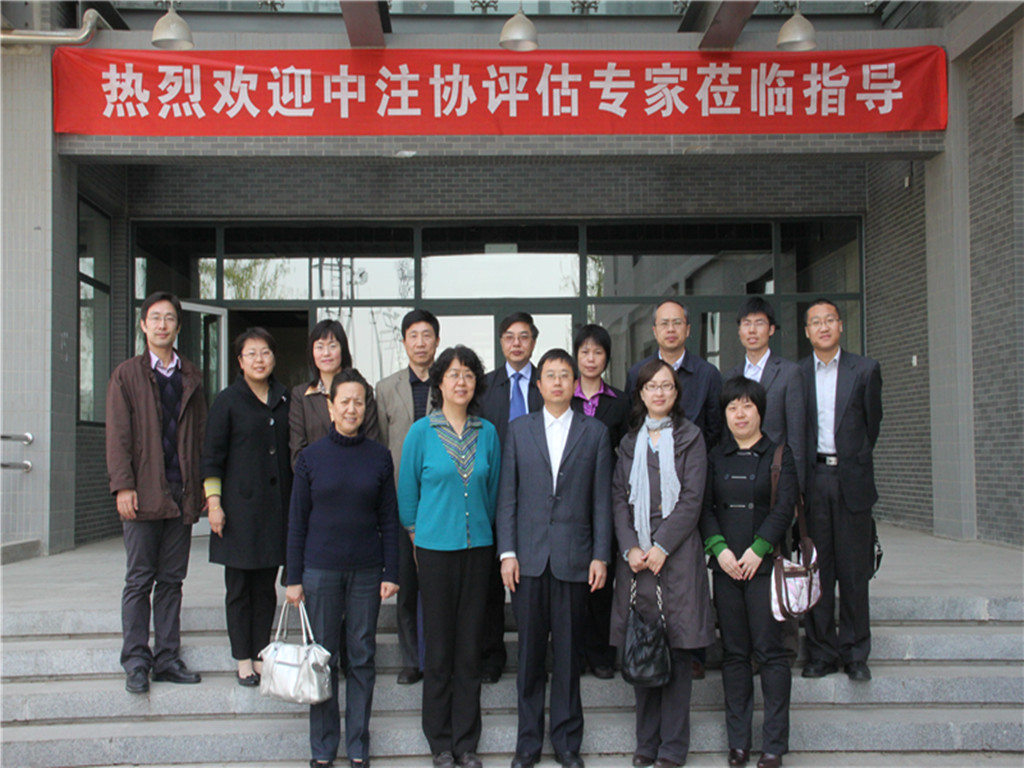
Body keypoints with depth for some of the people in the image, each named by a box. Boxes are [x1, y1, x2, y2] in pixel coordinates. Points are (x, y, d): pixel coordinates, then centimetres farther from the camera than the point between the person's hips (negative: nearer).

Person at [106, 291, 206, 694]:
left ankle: (168, 659, 14)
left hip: (181, 493, 3)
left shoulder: (191, 376, 14)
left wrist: (202, 486, 7)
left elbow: (200, 432, 13)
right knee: (139, 580, 1)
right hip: (144, 493, -3)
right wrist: (123, 486, -11)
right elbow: (117, 435, -2)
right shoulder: (126, 374, 4)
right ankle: (136, 662, 8)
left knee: (172, 580, 8)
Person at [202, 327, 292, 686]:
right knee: (239, 586, 2)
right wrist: (214, 504, -9)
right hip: (239, 505, -4)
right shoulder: (228, 401, -2)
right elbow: (212, 457, -2)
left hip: (275, 506, 4)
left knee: (266, 586, 8)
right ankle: (243, 660, 11)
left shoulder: (285, 400, 10)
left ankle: (261, 655, 17)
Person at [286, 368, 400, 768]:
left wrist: (390, 573, -1)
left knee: (362, 659, 7)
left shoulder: (379, 457, 2)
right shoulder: (311, 457, 0)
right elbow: (297, 521, 2)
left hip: (366, 570, 1)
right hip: (321, 569, -1)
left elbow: (389, 520, 5)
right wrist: (293, 578, 0)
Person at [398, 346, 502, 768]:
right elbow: (407, 491, 5)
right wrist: (418, 532, 10)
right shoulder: (421, 432, -3)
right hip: (435, 548, -2)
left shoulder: (487, 432, 4)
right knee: (439, 646, 4)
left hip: (478, 547, 2)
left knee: (470, 646, 7)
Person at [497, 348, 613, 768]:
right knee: (530, 652, 6)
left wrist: (601, 555, -2)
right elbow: (507, 495, 6)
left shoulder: (595, 432, 7)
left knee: (568, 654, 5)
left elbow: (601, 499, 4)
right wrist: (507, 552, -2)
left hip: (574, 557, 0)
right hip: (529, 558, 1)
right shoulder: (518, 430, 8)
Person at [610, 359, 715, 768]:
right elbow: (618, 497, 8)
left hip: (677, 550, -3)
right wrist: (630, 548, -6)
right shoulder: (630, 441, 15)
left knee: (676, 648, -2)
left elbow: (692, 499, -3)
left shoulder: (690, 437, 4)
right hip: (635, 554, 3)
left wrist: (662, 547, -12)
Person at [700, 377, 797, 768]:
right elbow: (705, 508, 6)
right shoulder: (716, 457, 12)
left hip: (764, 563, -3)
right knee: (734, 652, 6)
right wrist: (719, 549, -8)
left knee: (769, 649, -3)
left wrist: (757, 550, -13)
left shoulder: (780, 454, 4)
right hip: (725, 565, 3)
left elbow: (784, 507, -5)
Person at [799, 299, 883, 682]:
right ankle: (822, 651, 12)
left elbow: (872, 423, 11)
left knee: (854, 570, 3)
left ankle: (855, 653, 14)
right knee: (817, 569, 3)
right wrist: (795, 483, 5)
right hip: (812, 480, 0)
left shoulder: (865, 370, 5)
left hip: (851, 479, 0)